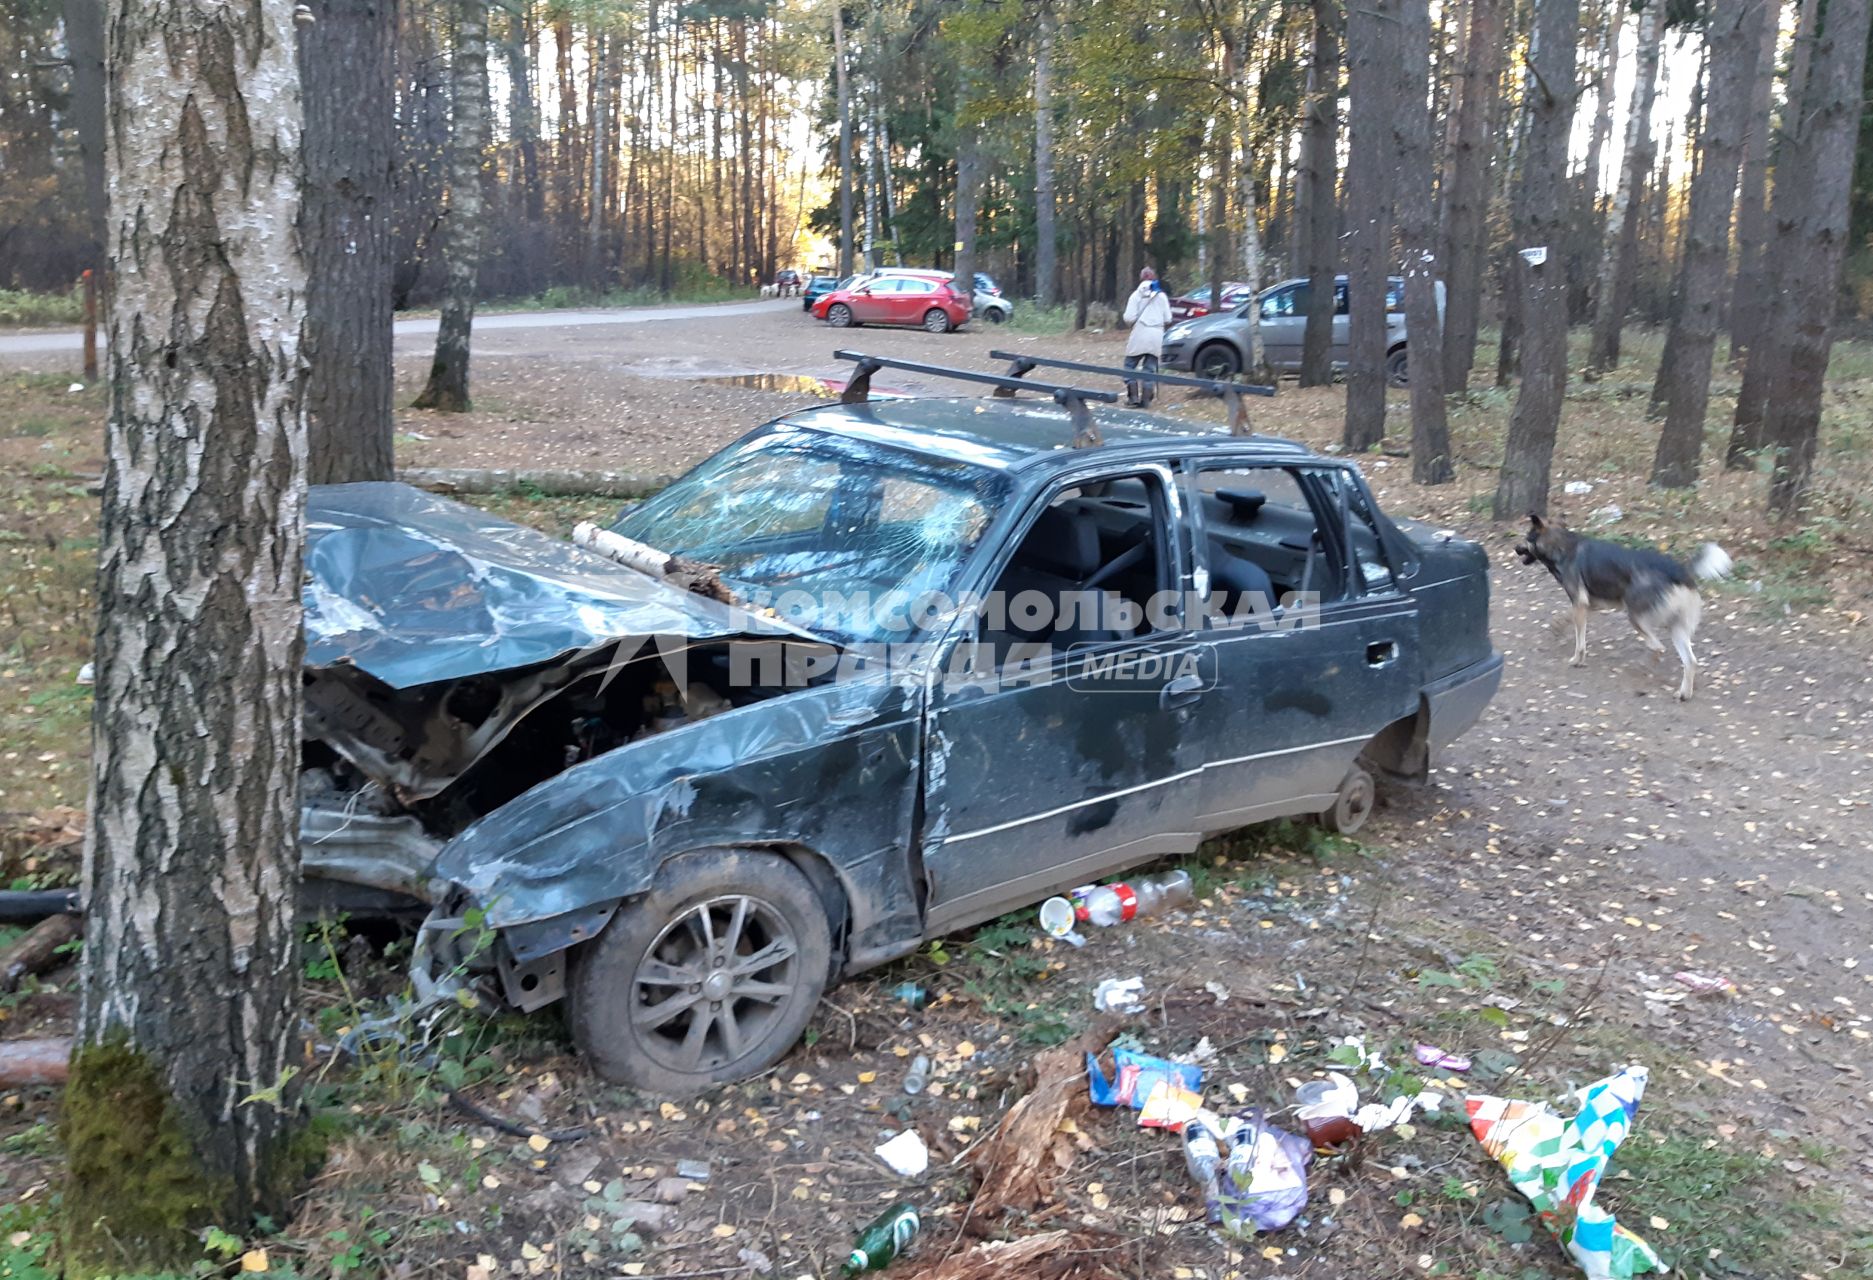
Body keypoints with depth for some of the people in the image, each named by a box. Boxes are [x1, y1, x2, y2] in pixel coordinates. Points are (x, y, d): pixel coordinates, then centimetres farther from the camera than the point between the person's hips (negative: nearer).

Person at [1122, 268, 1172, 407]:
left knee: (1130, 365, 8)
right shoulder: (1161, 296, 4)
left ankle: (1133, 396, -3)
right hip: (1156, 336, 3)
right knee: (1150, 368, 7)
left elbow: (1129, 318, -9)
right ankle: (1145, 399, 3)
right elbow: (1168, 319, 5)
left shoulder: (1136, 295, -3)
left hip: (1139, 335, -3)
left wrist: (1132, 322, 13)